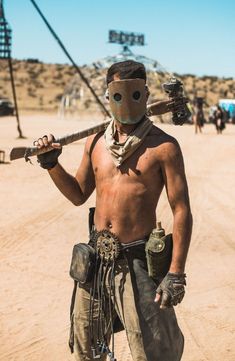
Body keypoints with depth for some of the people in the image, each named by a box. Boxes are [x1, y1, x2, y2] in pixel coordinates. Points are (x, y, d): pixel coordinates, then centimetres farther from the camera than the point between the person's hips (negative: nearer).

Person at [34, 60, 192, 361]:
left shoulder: (163, 146, -10)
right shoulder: (96, 142, 6)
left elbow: (182, 211, -11)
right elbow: (79, 195, 17)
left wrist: (176, 274, -17)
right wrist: (52, 164, 0)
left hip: (137, 262, -5)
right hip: (95, 258, 5)